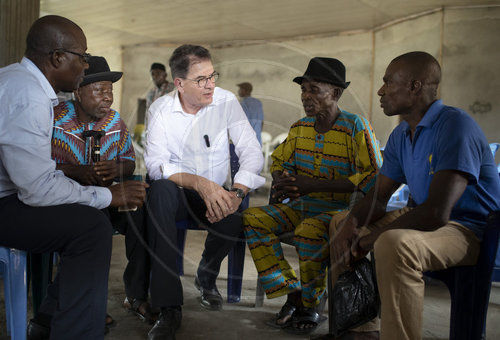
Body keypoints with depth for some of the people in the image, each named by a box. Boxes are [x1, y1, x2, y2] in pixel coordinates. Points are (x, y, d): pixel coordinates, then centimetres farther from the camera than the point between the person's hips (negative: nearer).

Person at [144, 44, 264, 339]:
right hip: (177, 195, 0)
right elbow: (155, 163, -18)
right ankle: (170, 308, -33)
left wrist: (237, 193, -28)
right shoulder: (161, 110, -6)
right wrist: (200, 183, -34)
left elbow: (252, 152, -10)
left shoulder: (227, 102, -4)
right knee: (161, 189, -35)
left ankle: (206, 278, 6)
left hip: (214, 195, 1)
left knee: (235, 219, -32)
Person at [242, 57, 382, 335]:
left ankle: (312, 306, -10)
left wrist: (315, 185, -24)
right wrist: (282, 182, -9)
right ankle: (294, 298, -12)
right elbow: (279, 162, 19)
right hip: (302, 207, 7)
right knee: (251, 219, -14)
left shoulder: (356, 127, -11)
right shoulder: (300, 127, 7)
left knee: (309, 230, -37)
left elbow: (374, 177, -19)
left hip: (342, 210, -6)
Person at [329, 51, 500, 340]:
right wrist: (352, 224, -13)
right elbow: (379, 197, 10)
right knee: (341, 222, 14)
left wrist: (371, 238, -19)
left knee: (394, 244, -39)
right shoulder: (401, 135, 7)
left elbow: (436, 213, -30)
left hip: (471, 230, -9)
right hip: (427, 219, 10)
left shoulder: (456, 126, -22)